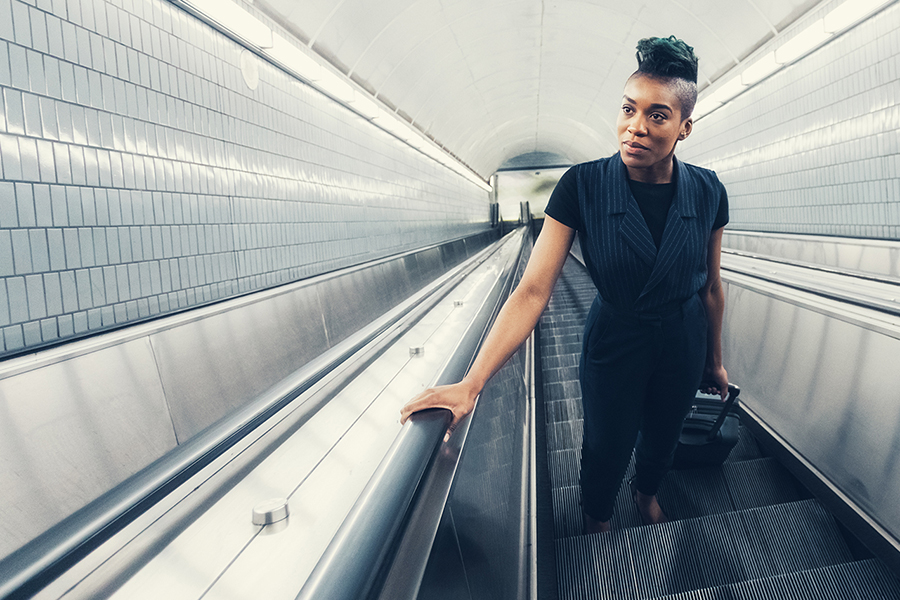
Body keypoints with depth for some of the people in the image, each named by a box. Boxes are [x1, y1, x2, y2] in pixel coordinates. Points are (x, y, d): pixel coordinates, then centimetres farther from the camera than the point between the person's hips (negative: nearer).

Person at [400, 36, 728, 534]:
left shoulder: (707, 192, -14)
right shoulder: (582, 186, -23)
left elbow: (710, 287, 1)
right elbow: (532, 291, -27)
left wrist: (714, 359, 12)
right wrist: (471, 383, -34)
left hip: (683, 346, 3)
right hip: (612, 342, -2)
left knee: (662, 435, 25)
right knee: (605, 446, 17)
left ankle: (646, 491, 61)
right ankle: (596, 513, 52)